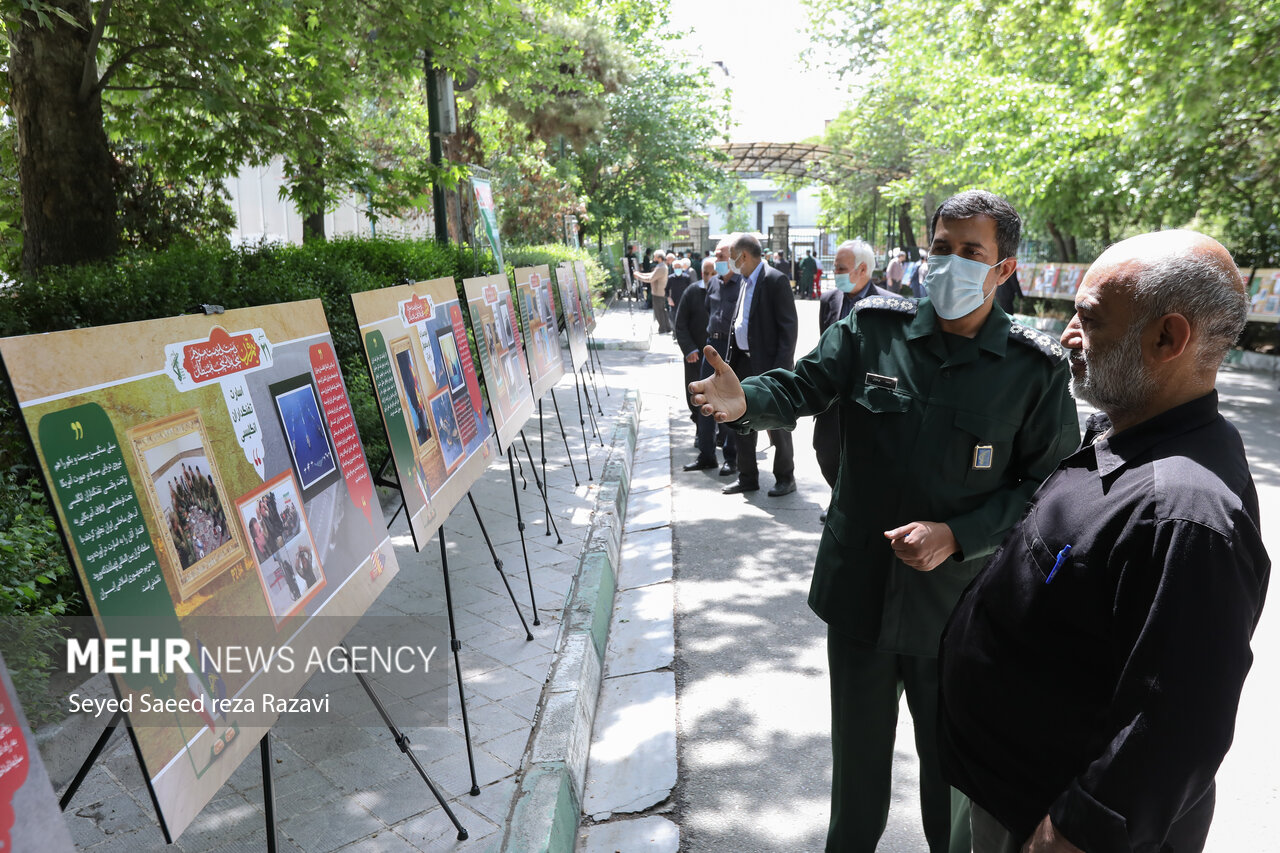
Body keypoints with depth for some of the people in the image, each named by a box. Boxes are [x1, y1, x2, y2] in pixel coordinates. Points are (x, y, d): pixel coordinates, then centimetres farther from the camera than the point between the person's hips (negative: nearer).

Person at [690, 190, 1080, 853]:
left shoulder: (1035, 368, -9)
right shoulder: (872, 328, -5)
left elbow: (1048, 486, -7)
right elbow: (801, 388, -7)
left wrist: (957, 537, -20)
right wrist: (746, 402, -29)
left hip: (957, 605, -1)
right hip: (859, 590, 2)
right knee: (858, 749, 23)